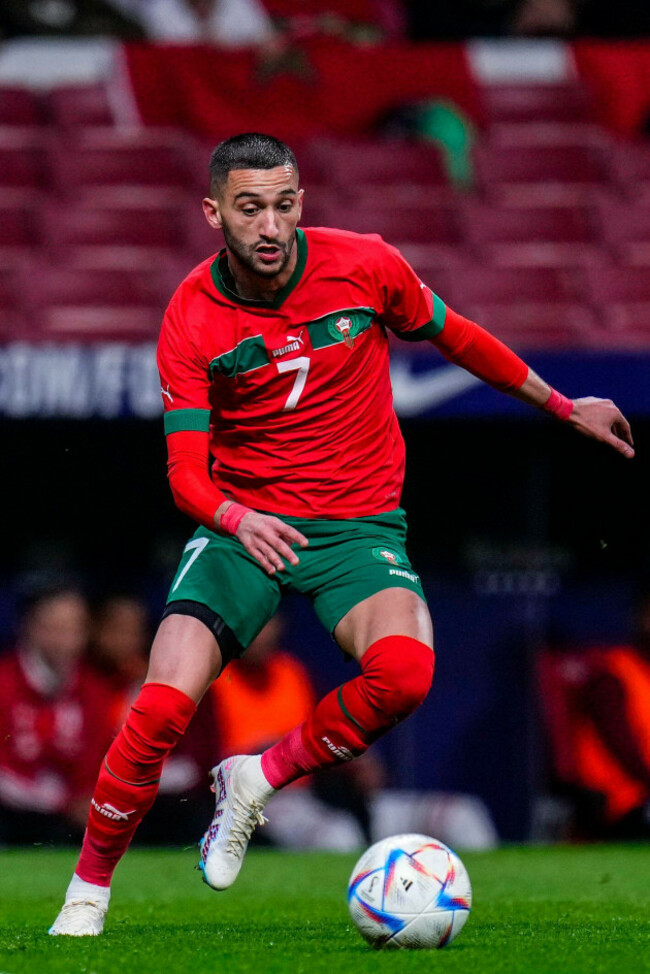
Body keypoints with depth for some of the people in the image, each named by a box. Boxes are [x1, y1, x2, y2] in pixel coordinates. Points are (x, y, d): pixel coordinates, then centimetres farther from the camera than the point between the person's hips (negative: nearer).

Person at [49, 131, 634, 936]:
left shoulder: (365, 266, -7)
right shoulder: (192, 318, -8)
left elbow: (456, 338, 12)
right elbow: (186, 470, -10)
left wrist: (564, 407, 20)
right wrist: (237, 520, -32)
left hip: (359, 525, 0)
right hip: (242, 523, 0)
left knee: (404, 673, -31)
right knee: (162, 708, -19)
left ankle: (259, 779, -5)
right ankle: (88, 892, 2)